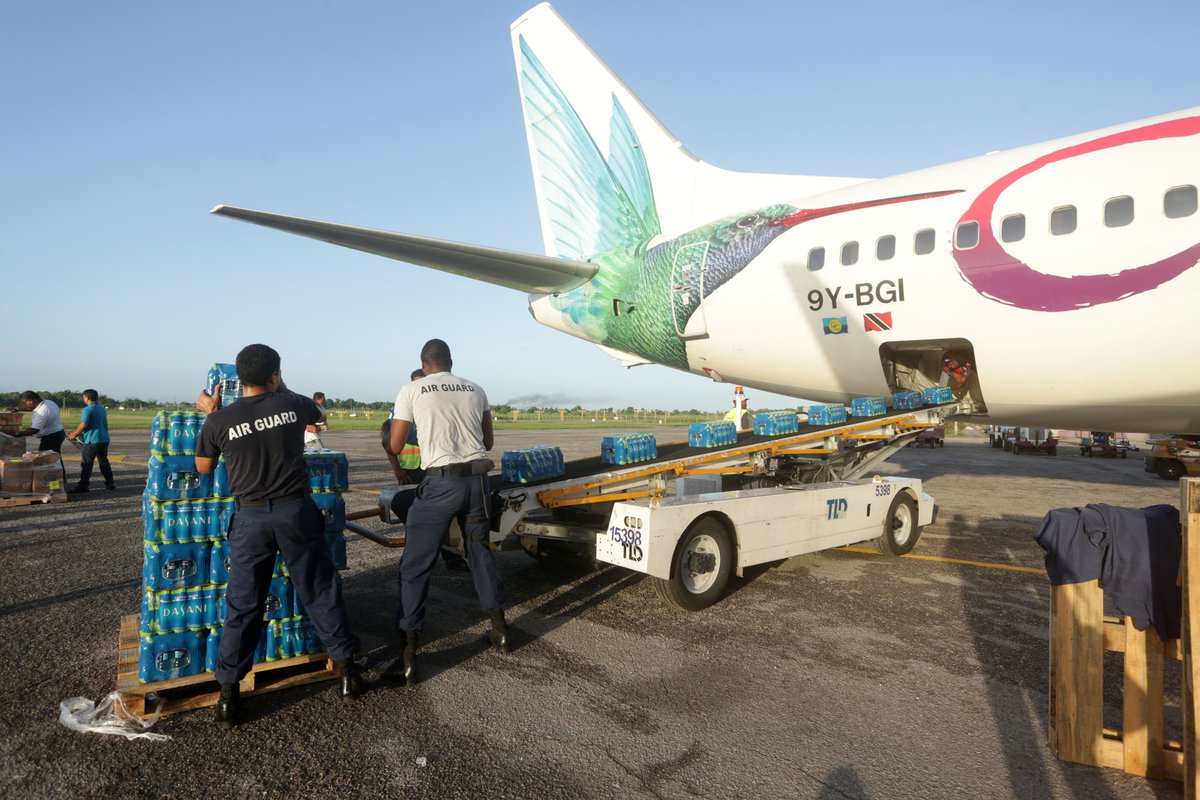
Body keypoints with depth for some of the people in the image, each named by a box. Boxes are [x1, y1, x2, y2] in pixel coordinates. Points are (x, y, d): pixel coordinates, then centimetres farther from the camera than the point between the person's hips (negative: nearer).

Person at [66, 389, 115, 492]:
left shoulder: (88, 409, -12)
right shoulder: (102, 409, 13)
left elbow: (83, 425, -17)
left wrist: (75, 434, -2)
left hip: (93, 440, -8)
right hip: (104, 439, 8)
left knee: (86, 464, -1)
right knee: (104, 462, 13)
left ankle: (82, 486, 1)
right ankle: (110, 484, 14)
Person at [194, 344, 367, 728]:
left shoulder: (220, 420, -4)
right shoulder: (293, 404, -4)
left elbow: (203, 467, 13)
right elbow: (320, 415, 22)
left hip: (251, 517, 0)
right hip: (296, 510, 0)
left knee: (243, 606, 11)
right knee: (322, 593, 11)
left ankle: (228, 694, 18)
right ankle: (348, 670, 21)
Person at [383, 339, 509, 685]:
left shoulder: (411, 391, 0)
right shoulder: (475, 390, 11)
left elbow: (395, 446, 4)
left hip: (441, 482, -4)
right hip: (478, 479, 4)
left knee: (415, 568, 5)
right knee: (480, 552, 21)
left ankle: (408, 658, 6)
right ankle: (499, 630, 31)